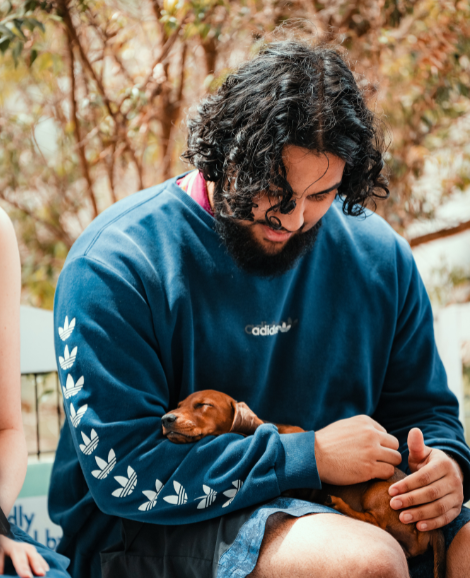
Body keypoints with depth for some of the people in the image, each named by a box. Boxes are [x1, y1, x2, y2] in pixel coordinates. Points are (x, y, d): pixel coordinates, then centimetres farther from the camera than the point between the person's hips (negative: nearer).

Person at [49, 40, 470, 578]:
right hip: (147, 533, -4)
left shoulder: (377, 255, 4)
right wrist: (310, 457, -20)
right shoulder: (115, 264, -14)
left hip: (341, 511, 4)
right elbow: (122, 472, -19)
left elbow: (423, 406, 16)